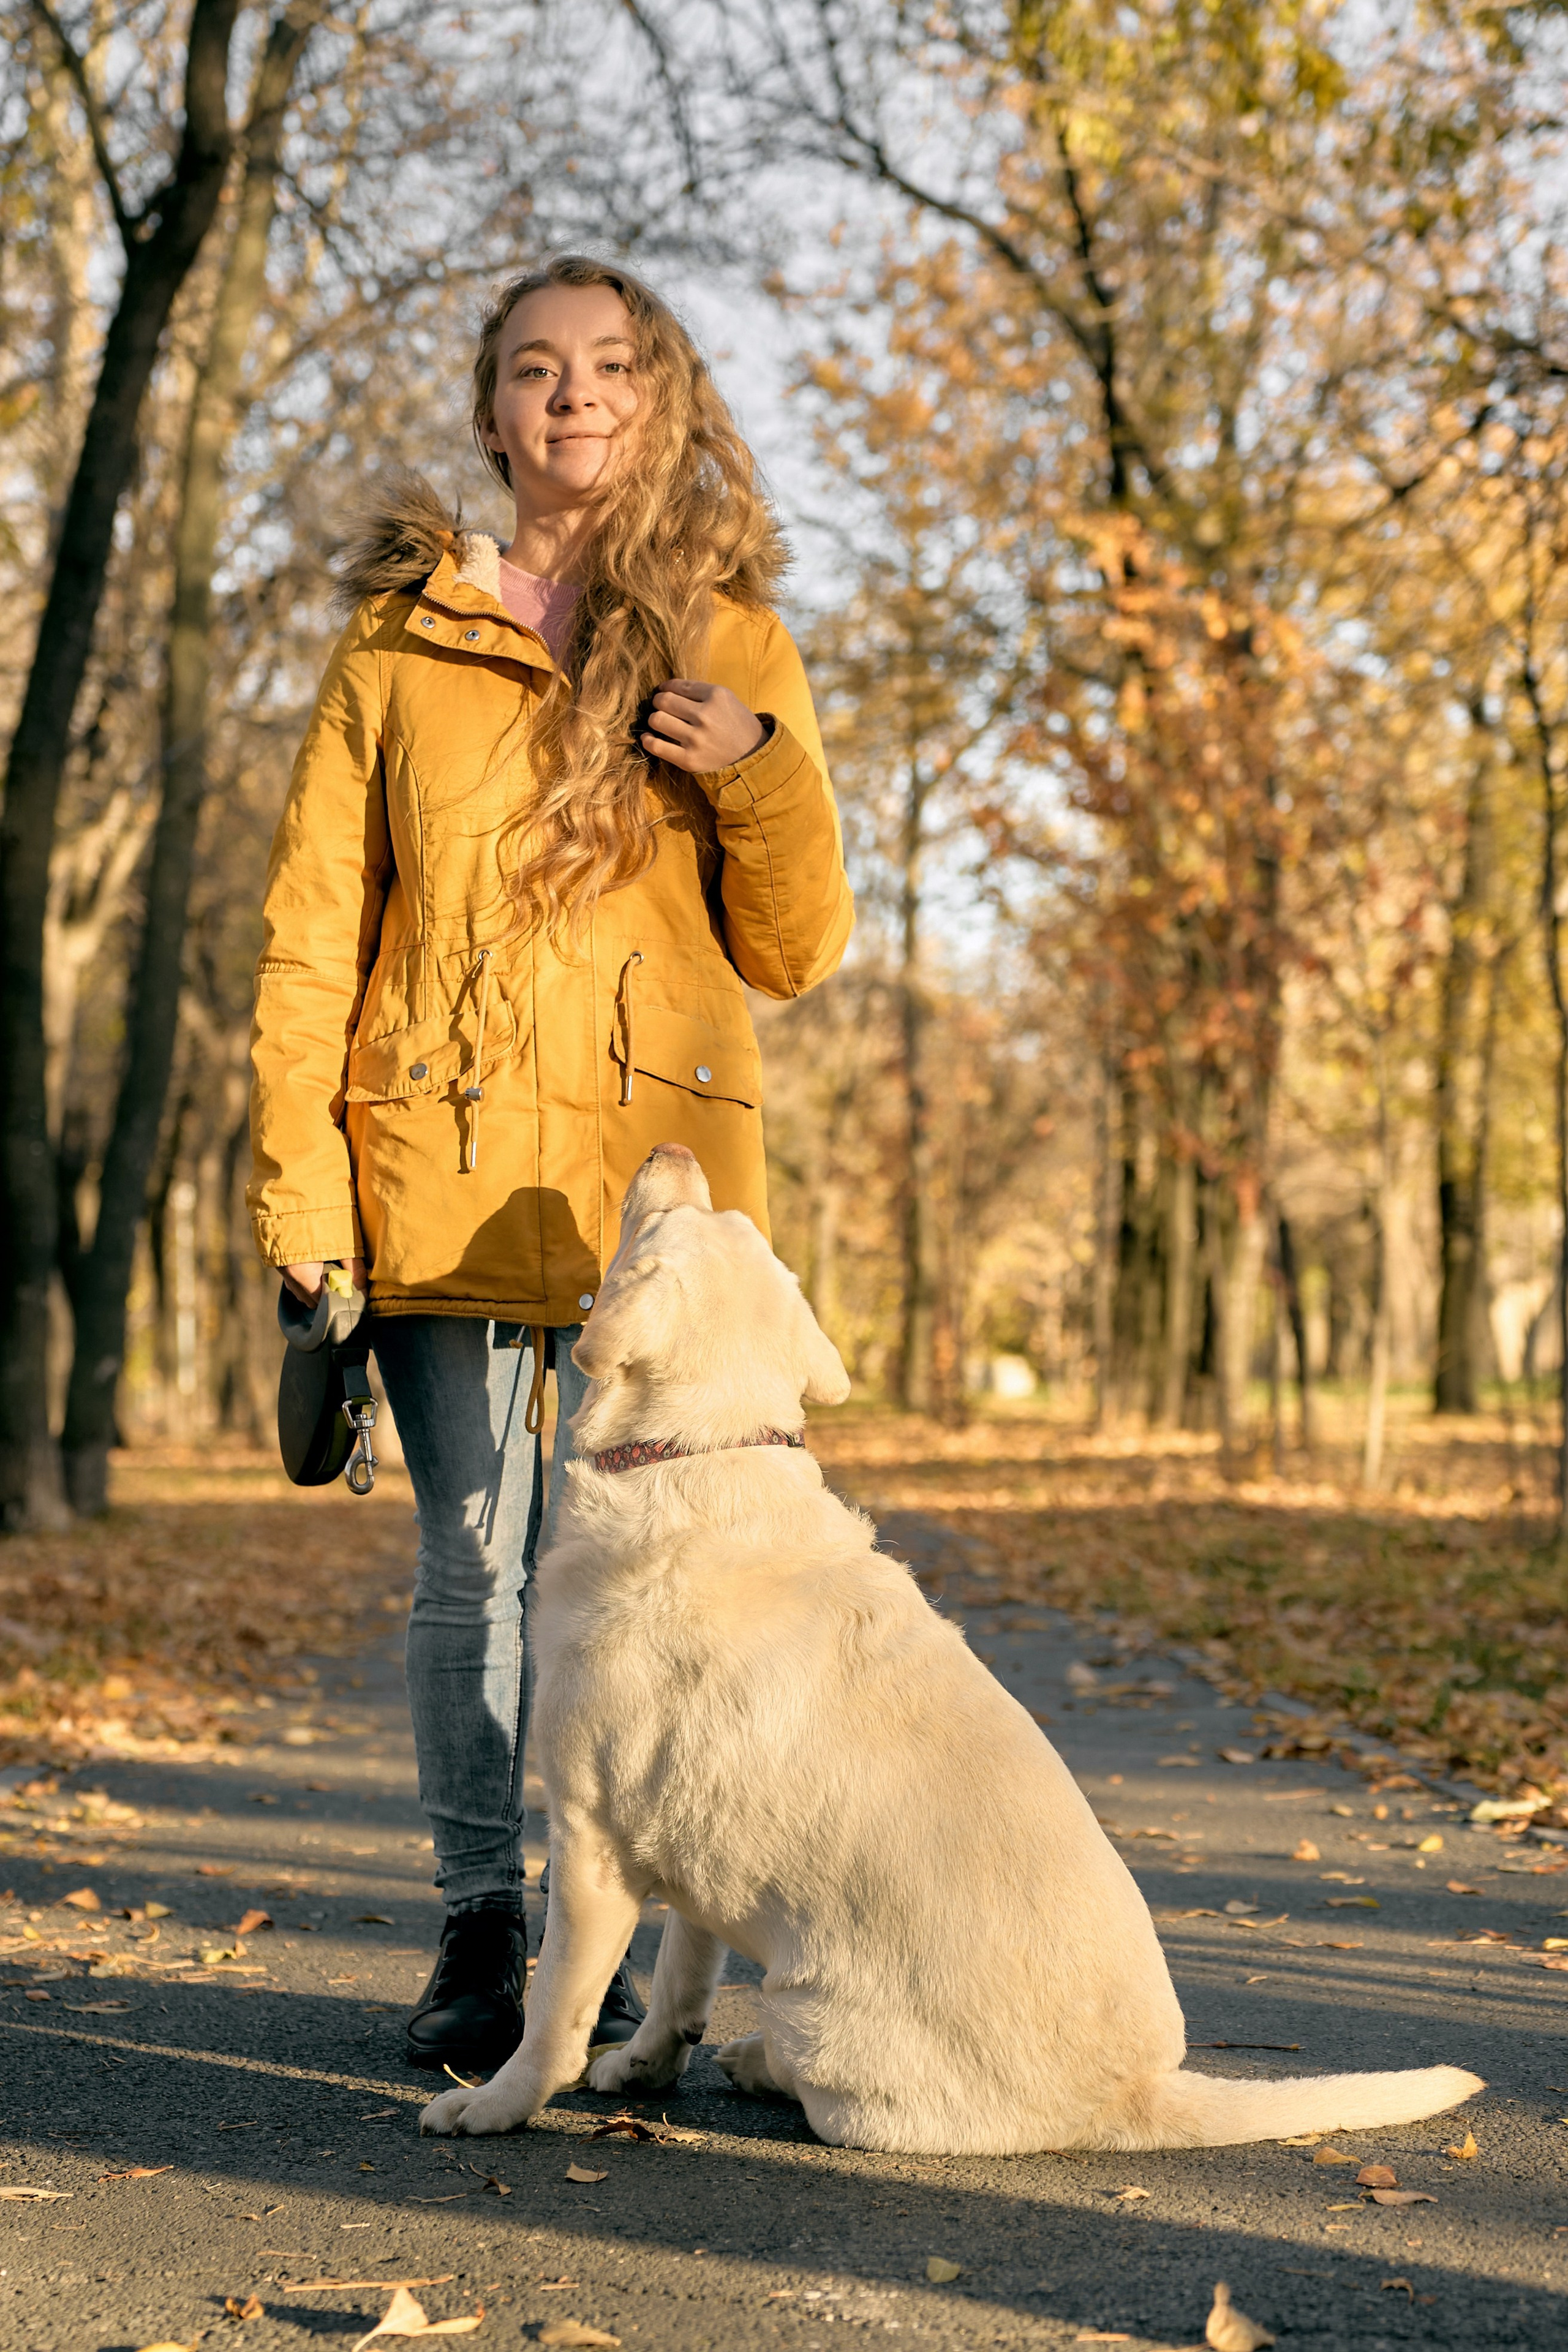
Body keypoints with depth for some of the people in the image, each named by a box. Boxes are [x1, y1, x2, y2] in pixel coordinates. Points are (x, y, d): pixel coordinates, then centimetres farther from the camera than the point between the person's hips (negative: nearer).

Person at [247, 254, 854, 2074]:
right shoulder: (400, 641, 8)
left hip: (652, 1170, 0)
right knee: (471, 1563, 5)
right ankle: (479, 1938, 17)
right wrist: (298, 1184, -4)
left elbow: (795, 952, 8)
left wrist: (758, 771, -9)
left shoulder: (730, 645, 9)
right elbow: (309, 932, 5)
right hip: (440, 1167, 0)